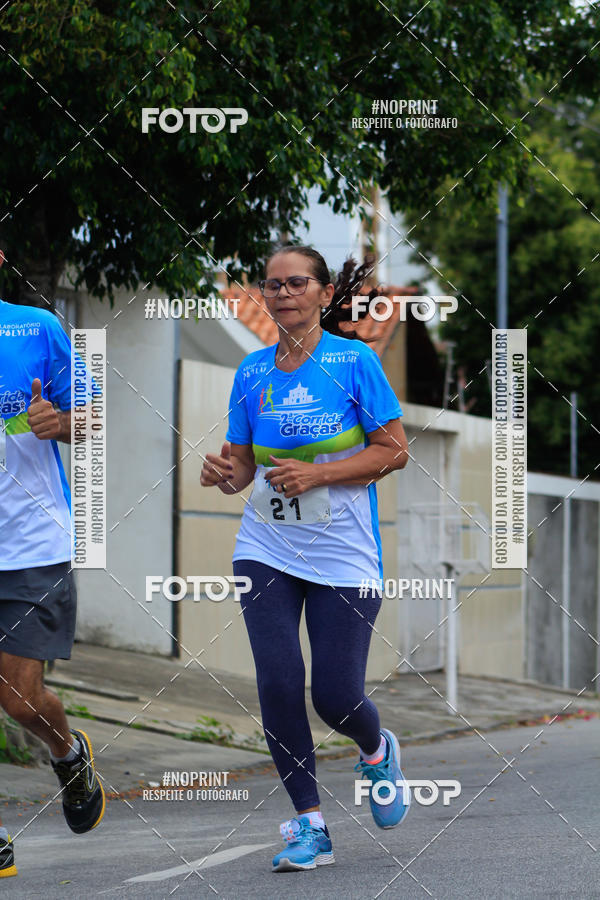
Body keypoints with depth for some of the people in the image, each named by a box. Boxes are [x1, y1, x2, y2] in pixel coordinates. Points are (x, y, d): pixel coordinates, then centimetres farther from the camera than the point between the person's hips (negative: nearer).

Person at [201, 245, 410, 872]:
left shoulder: (353, 360, -5)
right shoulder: (252, 372, 6)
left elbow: (394, 450, -6)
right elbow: (243, 465, 12)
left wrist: (316, 474, -17)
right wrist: (224, 473, -12)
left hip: (343, 555, -3)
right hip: (266, 550, 3)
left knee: (336, 698, -5)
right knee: (278, 684, -10)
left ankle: (377, 753, 32)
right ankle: (309, 826, 3)